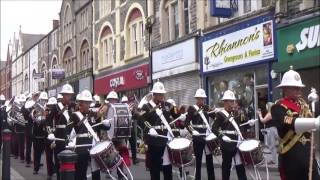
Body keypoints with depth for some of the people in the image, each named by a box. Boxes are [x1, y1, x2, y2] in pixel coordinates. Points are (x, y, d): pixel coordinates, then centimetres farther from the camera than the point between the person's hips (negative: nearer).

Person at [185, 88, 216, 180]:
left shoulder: (206, 108, 11)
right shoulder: (192, 108, -3)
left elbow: (215, 116, 4)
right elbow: (187, 122, -10)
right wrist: (192, 131, -22)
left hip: (207, 136, 4)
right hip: (197, 137, -4)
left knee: (209, 158, 7)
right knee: (198, 159, 2)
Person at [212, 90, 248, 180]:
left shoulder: (234, 114, 14)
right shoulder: (220, 114, -8)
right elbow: (214, 128, -17)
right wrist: (222, 136, -29)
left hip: (237, 144, 6)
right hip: (227, 144, -6)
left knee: (240, 165, 5)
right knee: (226, 166, 4)